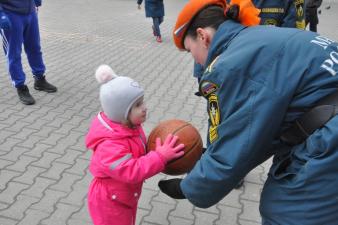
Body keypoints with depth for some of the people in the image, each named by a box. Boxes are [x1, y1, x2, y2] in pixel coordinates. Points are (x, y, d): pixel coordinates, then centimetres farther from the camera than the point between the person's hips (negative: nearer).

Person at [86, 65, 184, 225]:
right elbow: (132, 172, -39)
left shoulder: (129, 126, -6)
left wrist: (160, 150, -6)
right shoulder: (110, 145, -37)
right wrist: (160, 157, -41)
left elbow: (140, 153, 9)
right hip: (110, 203, -9)